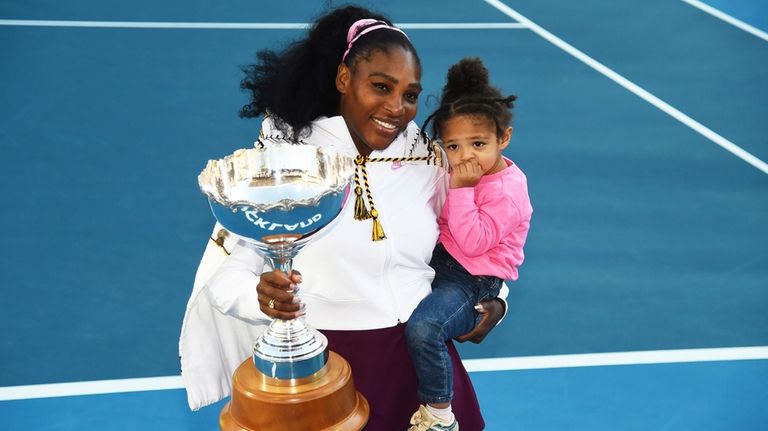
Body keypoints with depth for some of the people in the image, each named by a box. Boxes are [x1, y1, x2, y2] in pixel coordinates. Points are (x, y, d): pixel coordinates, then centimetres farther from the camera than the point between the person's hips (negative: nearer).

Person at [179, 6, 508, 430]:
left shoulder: (430, 161, 2)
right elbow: (223, 272, -8)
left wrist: (492, 298, -1)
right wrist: (262, 294, -28)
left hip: (421, 355, 3)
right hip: (323, 362, -3)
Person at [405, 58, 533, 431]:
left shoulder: (505, 191, -21)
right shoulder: (466, 172, 3)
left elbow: (473, 243, -28)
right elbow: (442, 218, 20)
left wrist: (460, 190, -27)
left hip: (475, 280, -9)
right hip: (443, 257, 9)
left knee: (422, 326, -29)